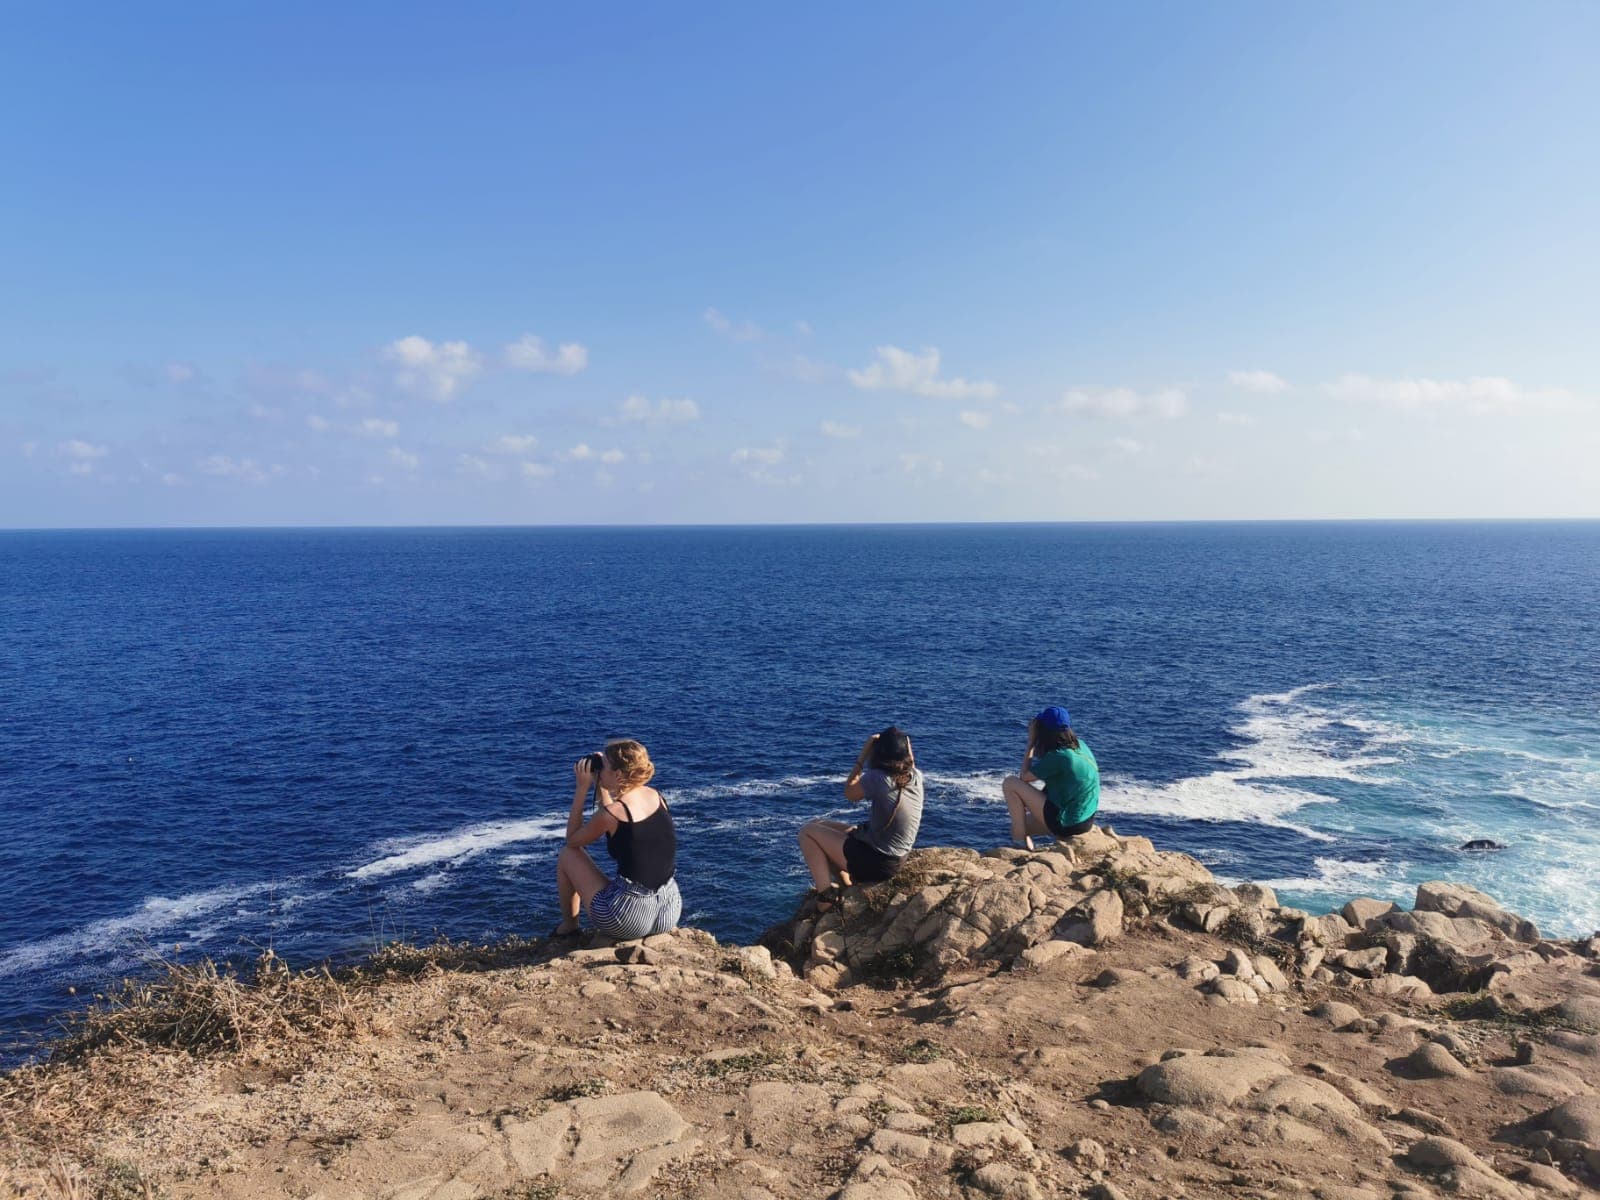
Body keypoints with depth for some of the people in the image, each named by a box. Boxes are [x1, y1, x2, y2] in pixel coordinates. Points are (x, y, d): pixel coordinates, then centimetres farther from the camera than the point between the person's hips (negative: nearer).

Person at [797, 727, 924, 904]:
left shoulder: (877, 778, -27)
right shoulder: (916, 777, -8)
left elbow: (849, 793, -7)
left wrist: (863, 755, -7)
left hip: (874, 863, -8)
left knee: (808, 830, 5)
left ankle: (826, 894, -1)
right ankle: (848, 882, 15)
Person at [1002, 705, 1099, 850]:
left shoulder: (1057, 756, -22)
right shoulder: (1081, 745, 2)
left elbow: (1024, 776, -7)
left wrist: (1031, 741, -4)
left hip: (1065, 824, -9)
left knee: (1010, 783, -6)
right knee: (1021, 824, 26)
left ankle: (1020, 842, -6)